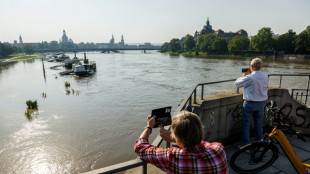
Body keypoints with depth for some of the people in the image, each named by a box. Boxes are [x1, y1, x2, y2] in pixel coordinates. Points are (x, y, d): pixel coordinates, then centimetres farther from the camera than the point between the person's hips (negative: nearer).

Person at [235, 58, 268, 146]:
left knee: (245, 124, 6)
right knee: (258, 124, 18)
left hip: (249, 103, -6)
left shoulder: (249, 78, -21)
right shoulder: (265, 76, -2)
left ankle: (246, 145, 12)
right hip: (261, 103, 6)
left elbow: (237, 83, -9)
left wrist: (244, 75, 4)